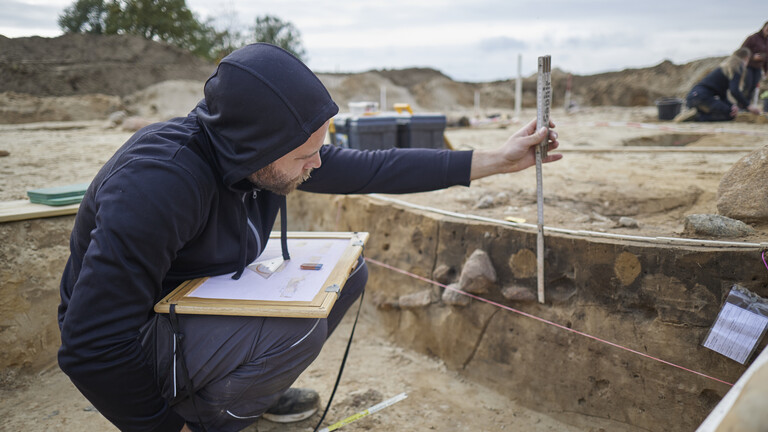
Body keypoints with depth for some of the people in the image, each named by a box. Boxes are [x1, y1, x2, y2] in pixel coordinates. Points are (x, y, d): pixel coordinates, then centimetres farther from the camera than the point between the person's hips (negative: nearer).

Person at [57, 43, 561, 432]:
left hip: (208, 299, 8)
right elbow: (93, 348, -32)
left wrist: (495, 160, -5)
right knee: (297, 328, -33)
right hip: (129, 342, -7)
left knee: (347, 272, 1)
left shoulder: (265, 153, -12)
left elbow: (373, 169, -6)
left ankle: (254, 386, 14)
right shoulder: (158, 183, -36)